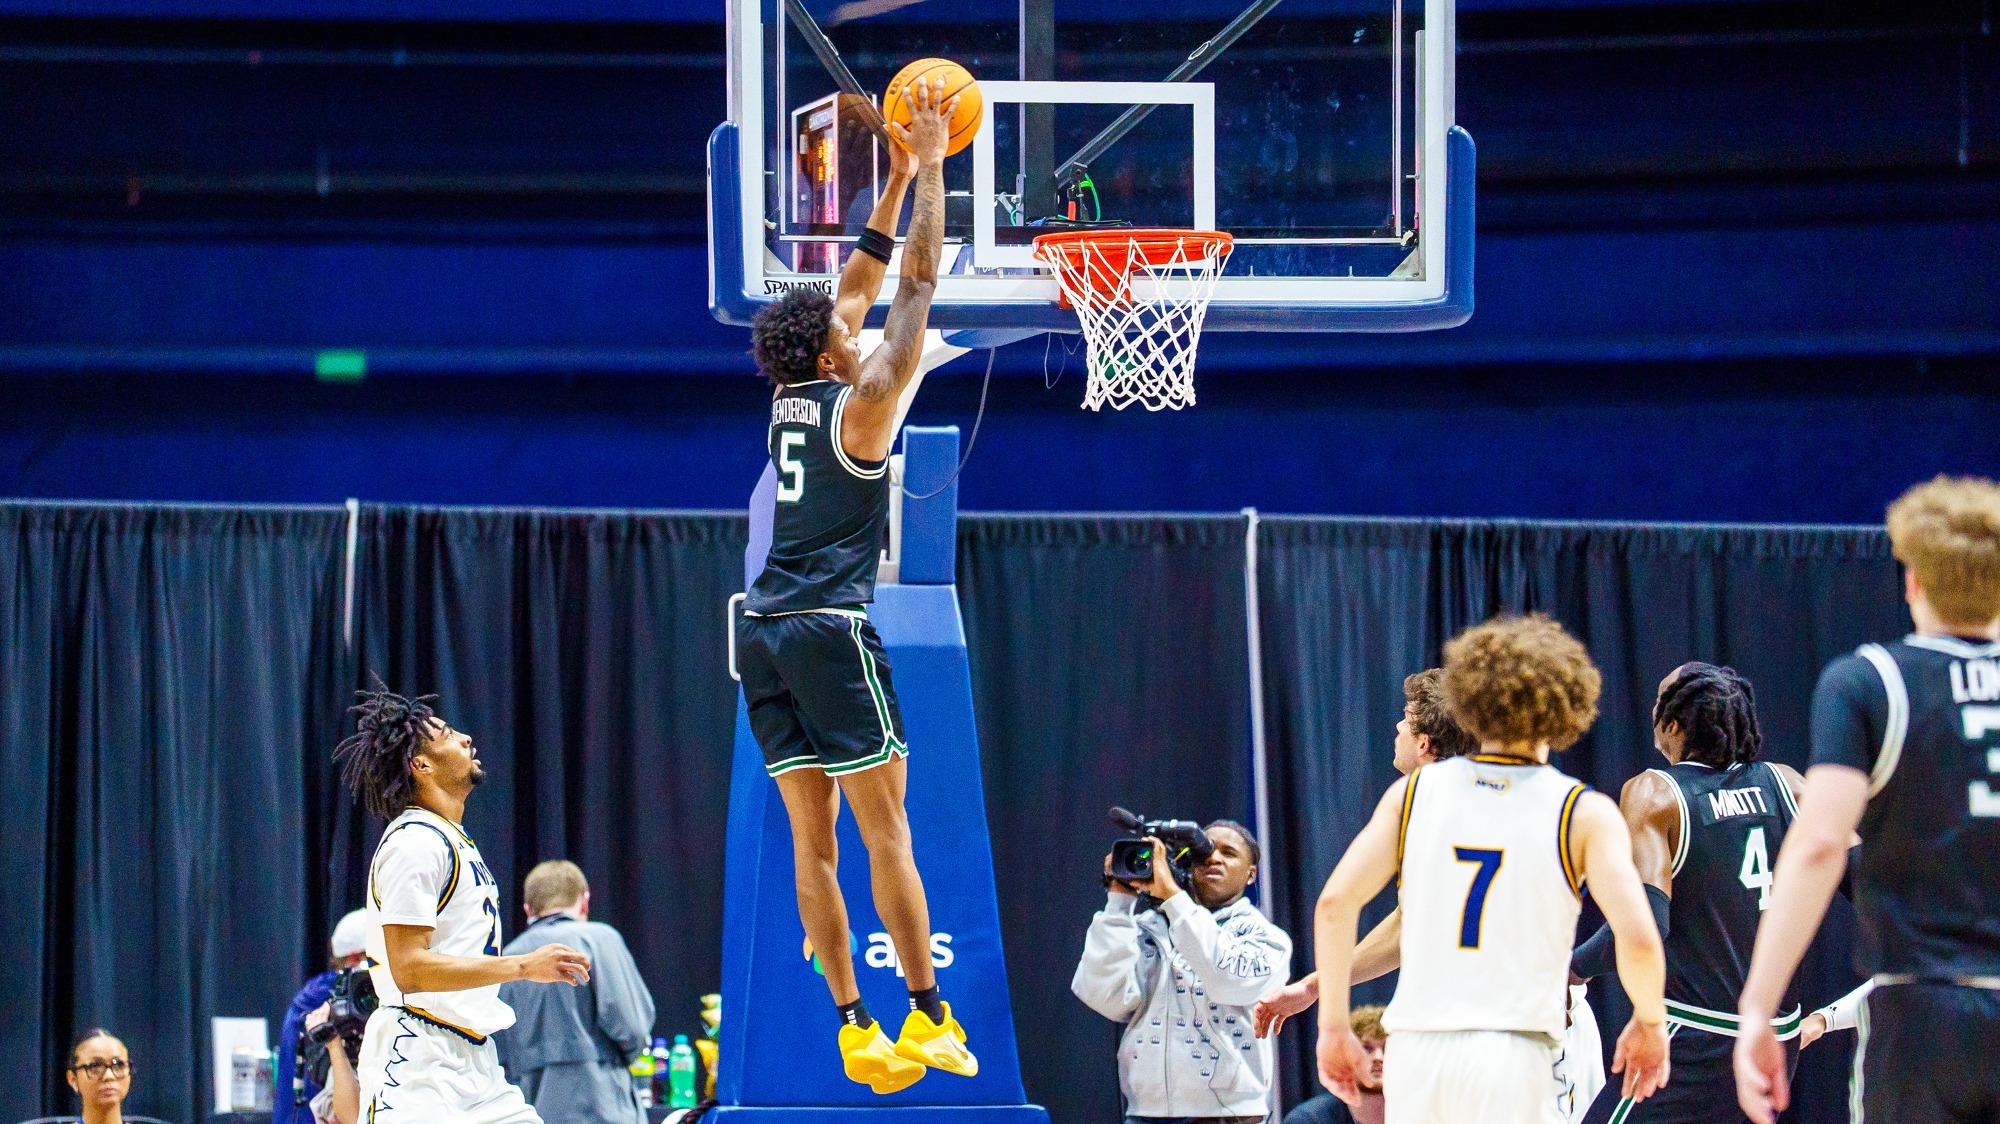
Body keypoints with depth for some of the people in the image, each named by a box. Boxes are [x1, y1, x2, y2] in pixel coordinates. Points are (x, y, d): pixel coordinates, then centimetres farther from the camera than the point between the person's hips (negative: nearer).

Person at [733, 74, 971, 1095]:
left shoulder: (790, 398, 13)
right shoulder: (858, 405, -6)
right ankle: (926, 1016, -5)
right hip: (832, 629, -7)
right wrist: (929, 170, 3)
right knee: (885, 829, -4)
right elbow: (916, 285, -3)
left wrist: (898, 180, 25)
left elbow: (854, 292, 23)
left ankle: (854, 1028, 3)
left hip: (764, 631, 7)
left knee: (812, 841, 4)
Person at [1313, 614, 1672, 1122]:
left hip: (1414, 1054, 3)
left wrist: (1333, 1025, 8)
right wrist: (1650, 1022, 9)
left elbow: (1334, 903, -1)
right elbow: (1637, 938, -10)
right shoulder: (1585, 814, 1)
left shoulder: (1415, 792, 9)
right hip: (1511, 1058, -3)